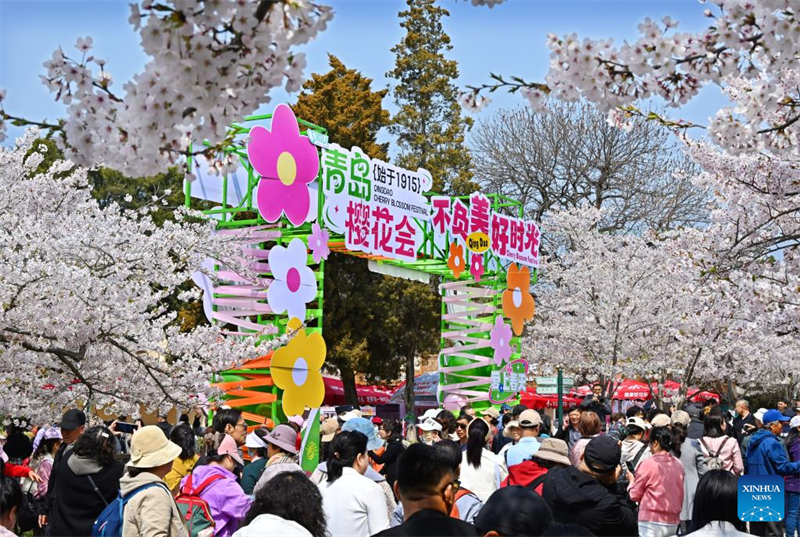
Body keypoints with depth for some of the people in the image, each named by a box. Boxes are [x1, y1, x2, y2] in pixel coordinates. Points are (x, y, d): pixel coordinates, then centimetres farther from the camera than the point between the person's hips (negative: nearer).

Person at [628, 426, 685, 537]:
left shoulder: (648, 464, -10)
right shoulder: (678, 464, 6)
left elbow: (634, 495, -2)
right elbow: (680, 495, 15)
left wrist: (631, 480, 16)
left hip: (652, 522, -6)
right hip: (673, 522, 6)